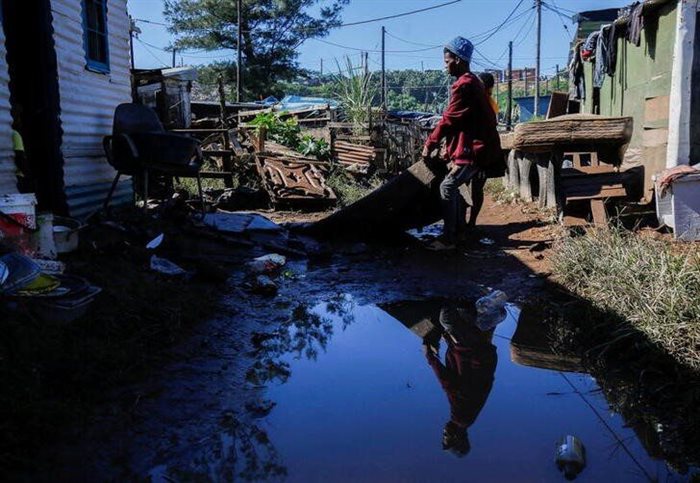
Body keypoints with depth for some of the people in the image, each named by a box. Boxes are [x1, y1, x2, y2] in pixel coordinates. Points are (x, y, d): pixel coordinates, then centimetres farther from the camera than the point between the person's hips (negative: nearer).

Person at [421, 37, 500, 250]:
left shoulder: (464, 85, -16)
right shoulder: (472, 82, 17)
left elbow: (448, 120, -17)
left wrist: (429, 145, -7)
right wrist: (451, 148, 15)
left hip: (474, 149, -10)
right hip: (478, 145, 10)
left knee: (447, 186, -11)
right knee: (454, 185, 15)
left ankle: (448, 238, -9)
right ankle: (460, 229, 23)